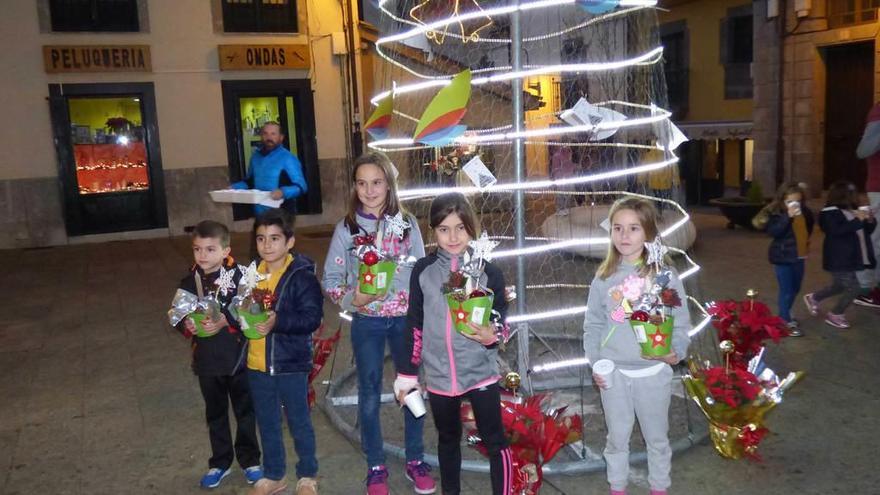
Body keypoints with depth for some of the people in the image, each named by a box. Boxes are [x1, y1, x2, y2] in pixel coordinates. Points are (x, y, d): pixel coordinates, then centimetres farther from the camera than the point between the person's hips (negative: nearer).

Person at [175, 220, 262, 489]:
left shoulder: (238, 276, -13)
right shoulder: (189, 281, 0)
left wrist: (225, 321, -29)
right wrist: (187, 325, -15)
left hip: (238, 358, -3)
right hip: (207, 361, 4)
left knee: (245, 411, 13)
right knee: (215, 414, 18)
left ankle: (249, 460, 32)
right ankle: (220, 463, 35)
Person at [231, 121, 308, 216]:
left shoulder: (288, 158, -10)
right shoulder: (255, 157, 10)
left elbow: (301, 186, -14)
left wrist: (283, 192, -31)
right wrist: (234, 187, 6)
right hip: (259, 213, 5)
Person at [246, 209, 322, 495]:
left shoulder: (301, 276, -13)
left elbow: (312, 318, -20)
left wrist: (278, 322, -30)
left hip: (291, 364, -5)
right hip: (257, 364, 5)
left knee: (299, 423, 12)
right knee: (267, 423, 19)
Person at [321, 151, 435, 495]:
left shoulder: (407, 223, -2)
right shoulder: (347, 228, -6)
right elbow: (330, 279, -3)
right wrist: (352, 299, -21)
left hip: (406, 318, 1)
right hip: (367, 322, -1)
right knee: (370, 394, 11)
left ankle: (415, 460, 30)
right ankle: (376, 466, 28)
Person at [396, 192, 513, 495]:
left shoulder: (489, 273, -8)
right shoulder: (423, 271, -4)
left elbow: (501, 322, 0)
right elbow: (414, 326, 3)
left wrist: (491, 336, -23)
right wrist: (407, 374, 5)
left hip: (481, 373, -2)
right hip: (439, 375, 2)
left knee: (495, 442, 6)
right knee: (448, 440, 21)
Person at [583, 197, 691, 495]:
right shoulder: (603, 278, -2)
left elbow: (681, 322, -5)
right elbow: (592, 325, 3)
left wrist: (677, 351, -20)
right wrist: (595, 363, -3)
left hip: (654, 371, -1)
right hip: (614, 372, 1)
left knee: (657, 437, 17)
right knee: (617, 437, 16)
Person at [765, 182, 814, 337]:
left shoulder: (804, 212, 0)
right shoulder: (776, 213, -14)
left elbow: (809, 228, 17)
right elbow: (773, 232, -26)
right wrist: (788, 217, -31)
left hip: (798, 255, 6)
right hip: (782, 257, -6)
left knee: (795, 288, 18)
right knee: (786, 290, -1)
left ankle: (785, 315, 37)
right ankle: (786, 322, 11)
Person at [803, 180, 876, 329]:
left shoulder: (853, 211, 12)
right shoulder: (830, 213, -15)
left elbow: (867, 231, 18)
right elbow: (836, 230, -29)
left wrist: (870, 221, -3)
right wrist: (857, 220, -29)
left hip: (849, 258, 9)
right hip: (839, 259, -9)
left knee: (839, 286, 19)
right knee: (852, 288, -7)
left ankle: (813, 298, 40)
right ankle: (835, 315, 10)